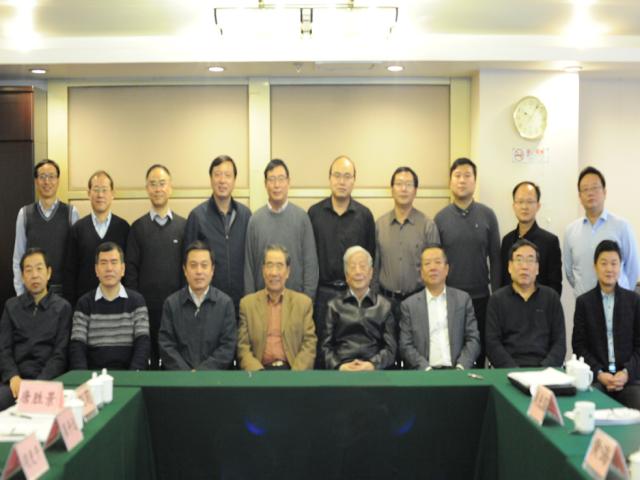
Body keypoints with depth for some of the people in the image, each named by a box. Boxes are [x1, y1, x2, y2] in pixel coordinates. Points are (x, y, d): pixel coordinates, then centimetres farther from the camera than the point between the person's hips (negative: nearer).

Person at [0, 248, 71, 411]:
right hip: (15, 378, 3)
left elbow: (60, 354, 0)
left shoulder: (62, 308, 7)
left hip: (47, 379, -2)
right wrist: (13, 377, -12)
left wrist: (39, 383, -15)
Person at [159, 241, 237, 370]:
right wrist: (187, 373, -11)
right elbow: (166, 345, 2)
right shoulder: (171, 303, 7)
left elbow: (228, 347, 0)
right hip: (179, 375, 1)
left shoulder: (225, 303, 4)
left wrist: (201, 372, -10)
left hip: (214, 373, 0)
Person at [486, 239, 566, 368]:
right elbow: (492, 343, 2)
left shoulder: (551, 297, 13)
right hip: (509, 371, -1)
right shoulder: (497, 299, 9)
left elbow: (559, 342, 8)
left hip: (545, 369, 2)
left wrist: (545, 370, -9)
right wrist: (514, 371, -13)